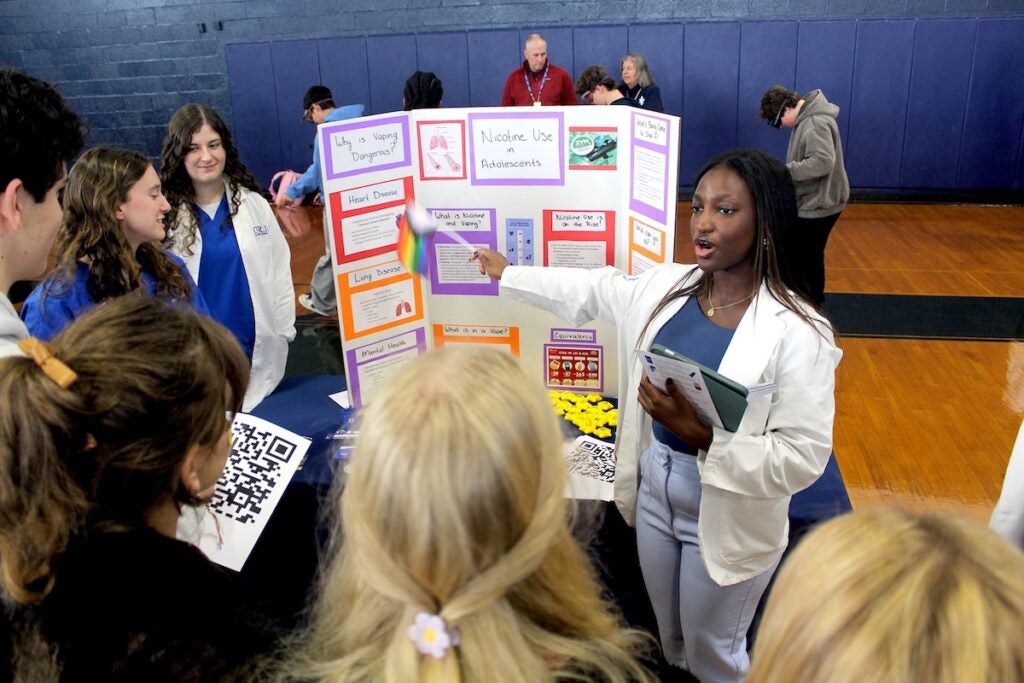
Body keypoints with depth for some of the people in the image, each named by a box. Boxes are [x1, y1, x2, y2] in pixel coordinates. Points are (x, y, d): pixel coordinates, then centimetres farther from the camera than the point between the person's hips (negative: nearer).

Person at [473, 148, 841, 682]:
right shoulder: (664, 286, -6)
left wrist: (702, 436, -34)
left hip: (728, 523, -5)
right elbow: (588, 291, 10)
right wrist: (506, 273, 21)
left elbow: (804, 457, -24)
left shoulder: (797, 334, -24)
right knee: (670, 640, 28)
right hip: (654, 496, 5)